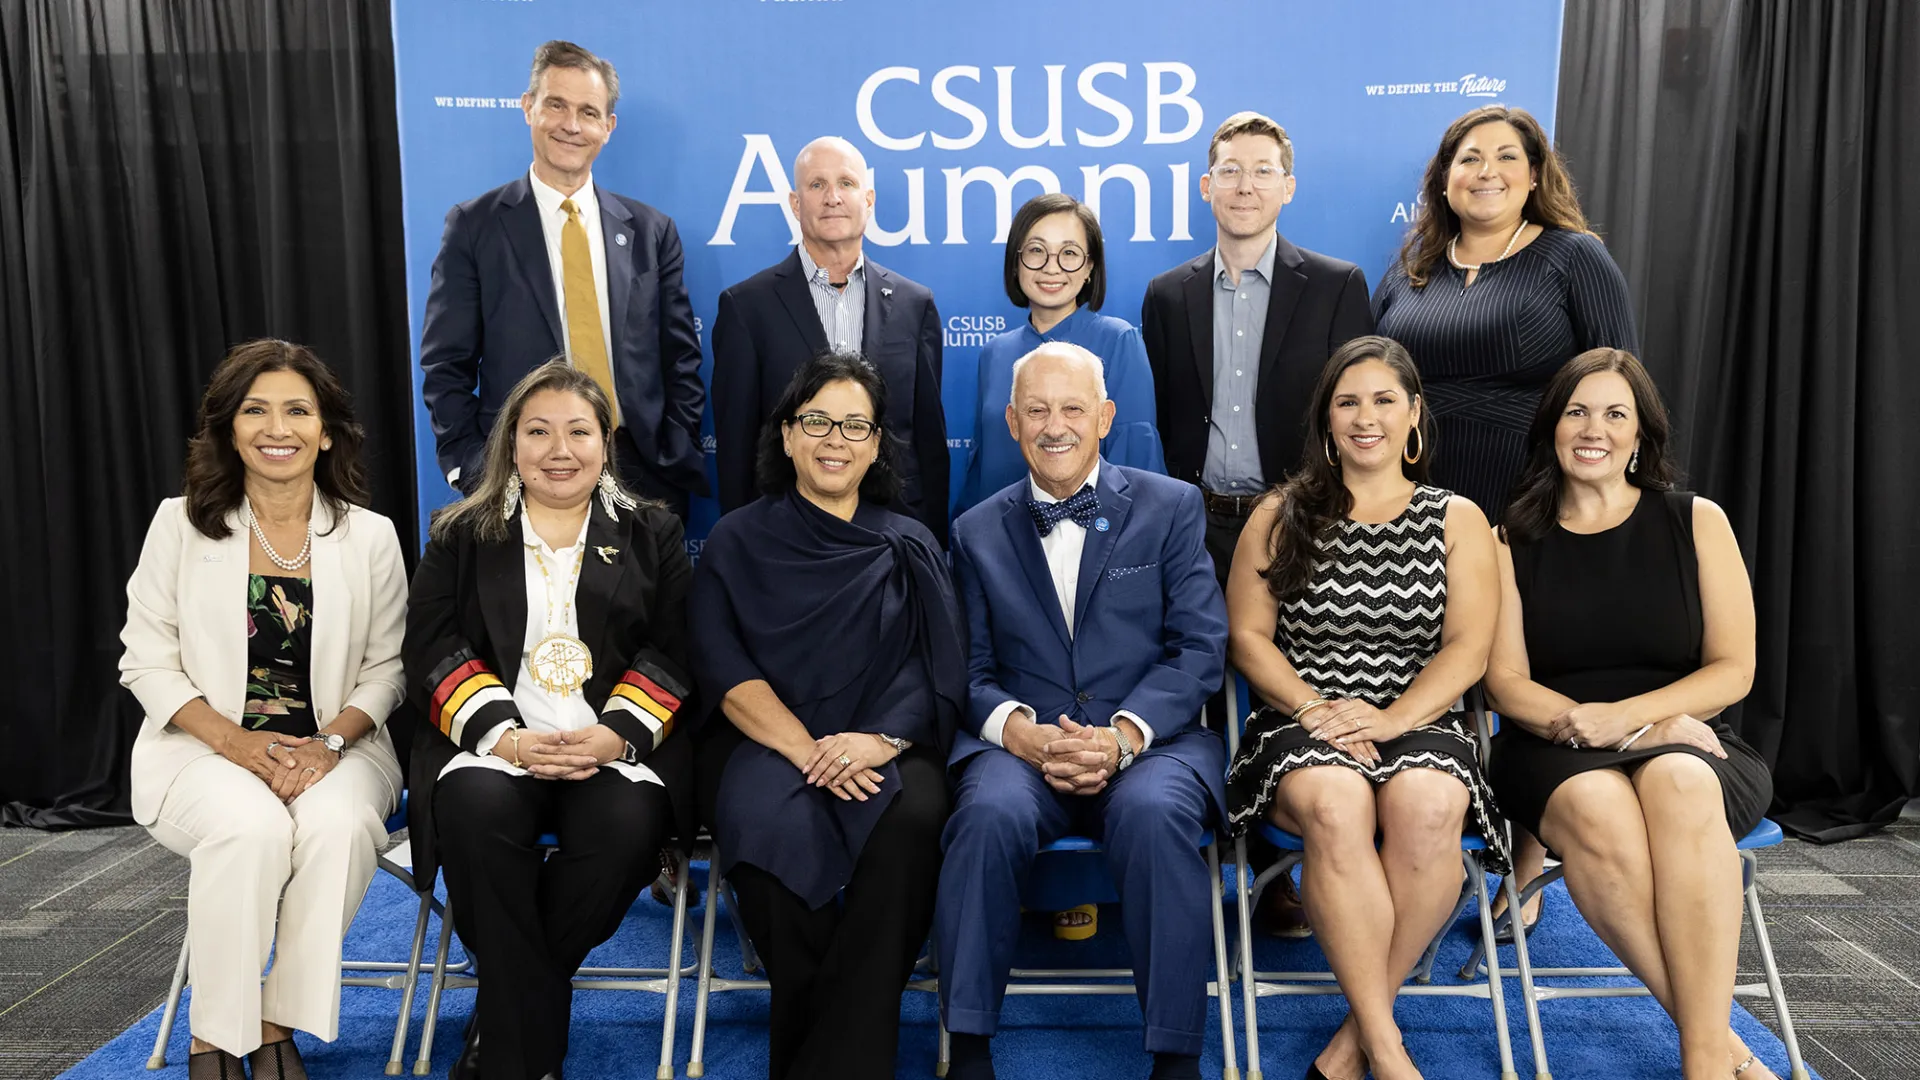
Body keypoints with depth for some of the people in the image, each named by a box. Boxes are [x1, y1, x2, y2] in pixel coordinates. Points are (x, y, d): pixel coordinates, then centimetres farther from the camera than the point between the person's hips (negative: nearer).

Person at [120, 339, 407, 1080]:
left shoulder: (370, 536, 3)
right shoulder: (181, 523, 2)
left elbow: (384, 669, 4)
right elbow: (147, 662, 1)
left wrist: (327, 743, -15)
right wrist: (237, 742, -14)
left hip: (335, 747, 1)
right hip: (204, 745, 0)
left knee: (338, 823, -32)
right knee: (251, 826, -33)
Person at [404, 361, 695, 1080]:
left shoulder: (652, 534, 13)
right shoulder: (461, 536, 14)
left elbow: (673, 652, 4)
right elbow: (433, 650, 3)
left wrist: (617, 734, -15)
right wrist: (503, 734, -15)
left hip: (619, 744, 0)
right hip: (496, 742, 1)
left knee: (628, 820, -31)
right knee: (476, 806, -32)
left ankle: (502, 1020, -8)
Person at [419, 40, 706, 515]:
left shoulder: (651, 230, 7)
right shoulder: (475, 225, 2)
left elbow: (681, 365, 8)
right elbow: (446, 366, 2)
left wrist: (679, 467, -2)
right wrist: (474, 472, -8)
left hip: (641, 473, 2)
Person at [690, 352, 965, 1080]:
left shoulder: (911, 548, 13)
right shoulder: (738, 542, 11)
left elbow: (940, 675, 2)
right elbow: (724, 671, -1)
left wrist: (879, 740, -19)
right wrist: (806, 749, -18)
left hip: (886, 748, 1)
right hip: (766, 741, -1)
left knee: (913, 817, -33)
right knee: (774, 825, -34)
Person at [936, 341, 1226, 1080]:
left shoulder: (1171, 507, 9)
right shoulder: (978, 532, 14)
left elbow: (1200, 648, 0)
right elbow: (969, 672, 9)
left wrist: (1123, 735, -16)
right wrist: (1020, 730, -14)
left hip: (1152, 743, -1)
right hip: (1020, 747, 1)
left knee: (1153, 812, -34)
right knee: (991, 812, -32)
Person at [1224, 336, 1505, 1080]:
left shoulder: (1457, 521, 12)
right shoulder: (1279, 516, 11)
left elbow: (1468, 648, 2)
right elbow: (1247, 637, 4)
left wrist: (1391, 719, -15)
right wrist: (1314, 709, -13)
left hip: (1419, 722, 1)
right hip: (1302, 724, 0)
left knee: (1428, 806, -34)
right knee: (1335, 804, -35)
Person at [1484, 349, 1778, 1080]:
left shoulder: (1696, 523, 9)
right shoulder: (1513, 542, 10)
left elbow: (1732, 670, 2)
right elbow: (1507, 683, 4)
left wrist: (1627, 716, -15)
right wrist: (1581, 722, -16)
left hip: (1685, 740, 0)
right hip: (1554, 752, 0)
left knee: (1681, 785, -37)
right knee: (1597, 811, -36)